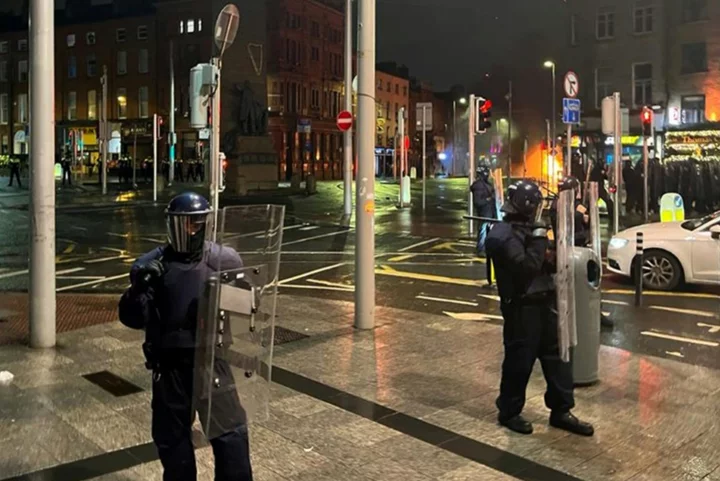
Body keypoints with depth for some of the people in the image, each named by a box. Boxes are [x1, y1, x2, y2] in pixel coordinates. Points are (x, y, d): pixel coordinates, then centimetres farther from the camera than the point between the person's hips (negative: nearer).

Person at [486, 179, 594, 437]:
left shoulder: (527, 228, 13)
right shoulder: (503, 235, -16)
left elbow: (543, 263, 18)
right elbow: (526, 267, -25)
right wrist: (539, 239, -17)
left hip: (543, 302, 9)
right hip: (521, 307, -9)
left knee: (557, 356, 12)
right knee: (519, 360, 1)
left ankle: (561, 411, 23)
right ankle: (509, 412, 19)